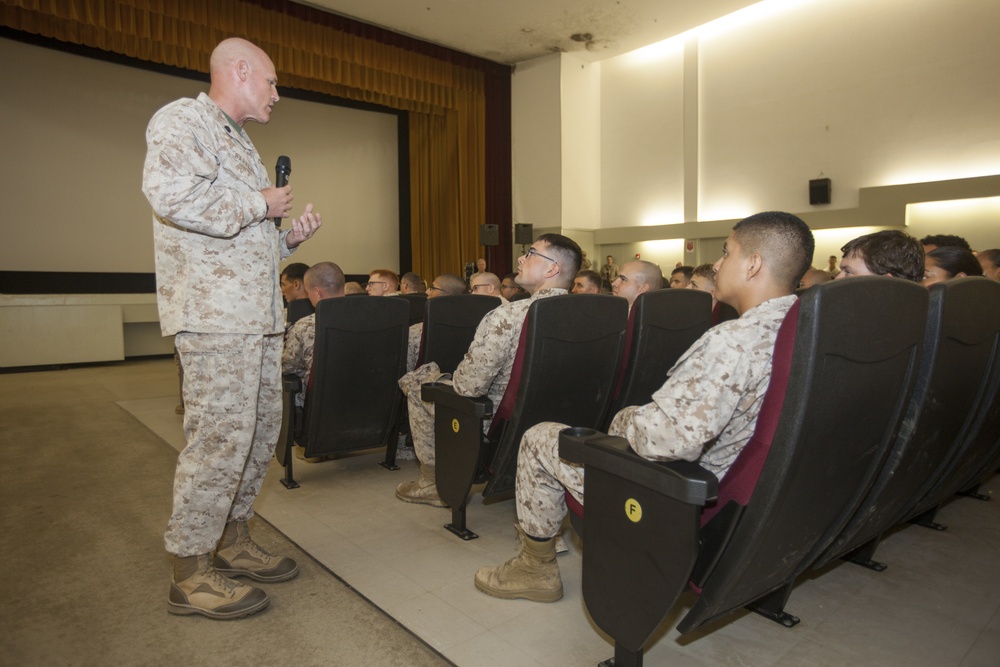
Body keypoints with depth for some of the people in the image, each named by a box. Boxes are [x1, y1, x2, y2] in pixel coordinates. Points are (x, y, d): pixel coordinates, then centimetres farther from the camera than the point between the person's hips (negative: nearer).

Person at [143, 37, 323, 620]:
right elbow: (171, 192, -24)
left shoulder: (240, 144, 26)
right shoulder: (182, 120, -3)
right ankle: (191, 570, 8)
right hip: (214, 312, -10)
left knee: (263, 425, 12)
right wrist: (261, 205, -13)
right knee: (222, 436, -8)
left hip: (258, 314, 10)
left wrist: (290, 238, 10)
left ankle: (233, 538, 27)